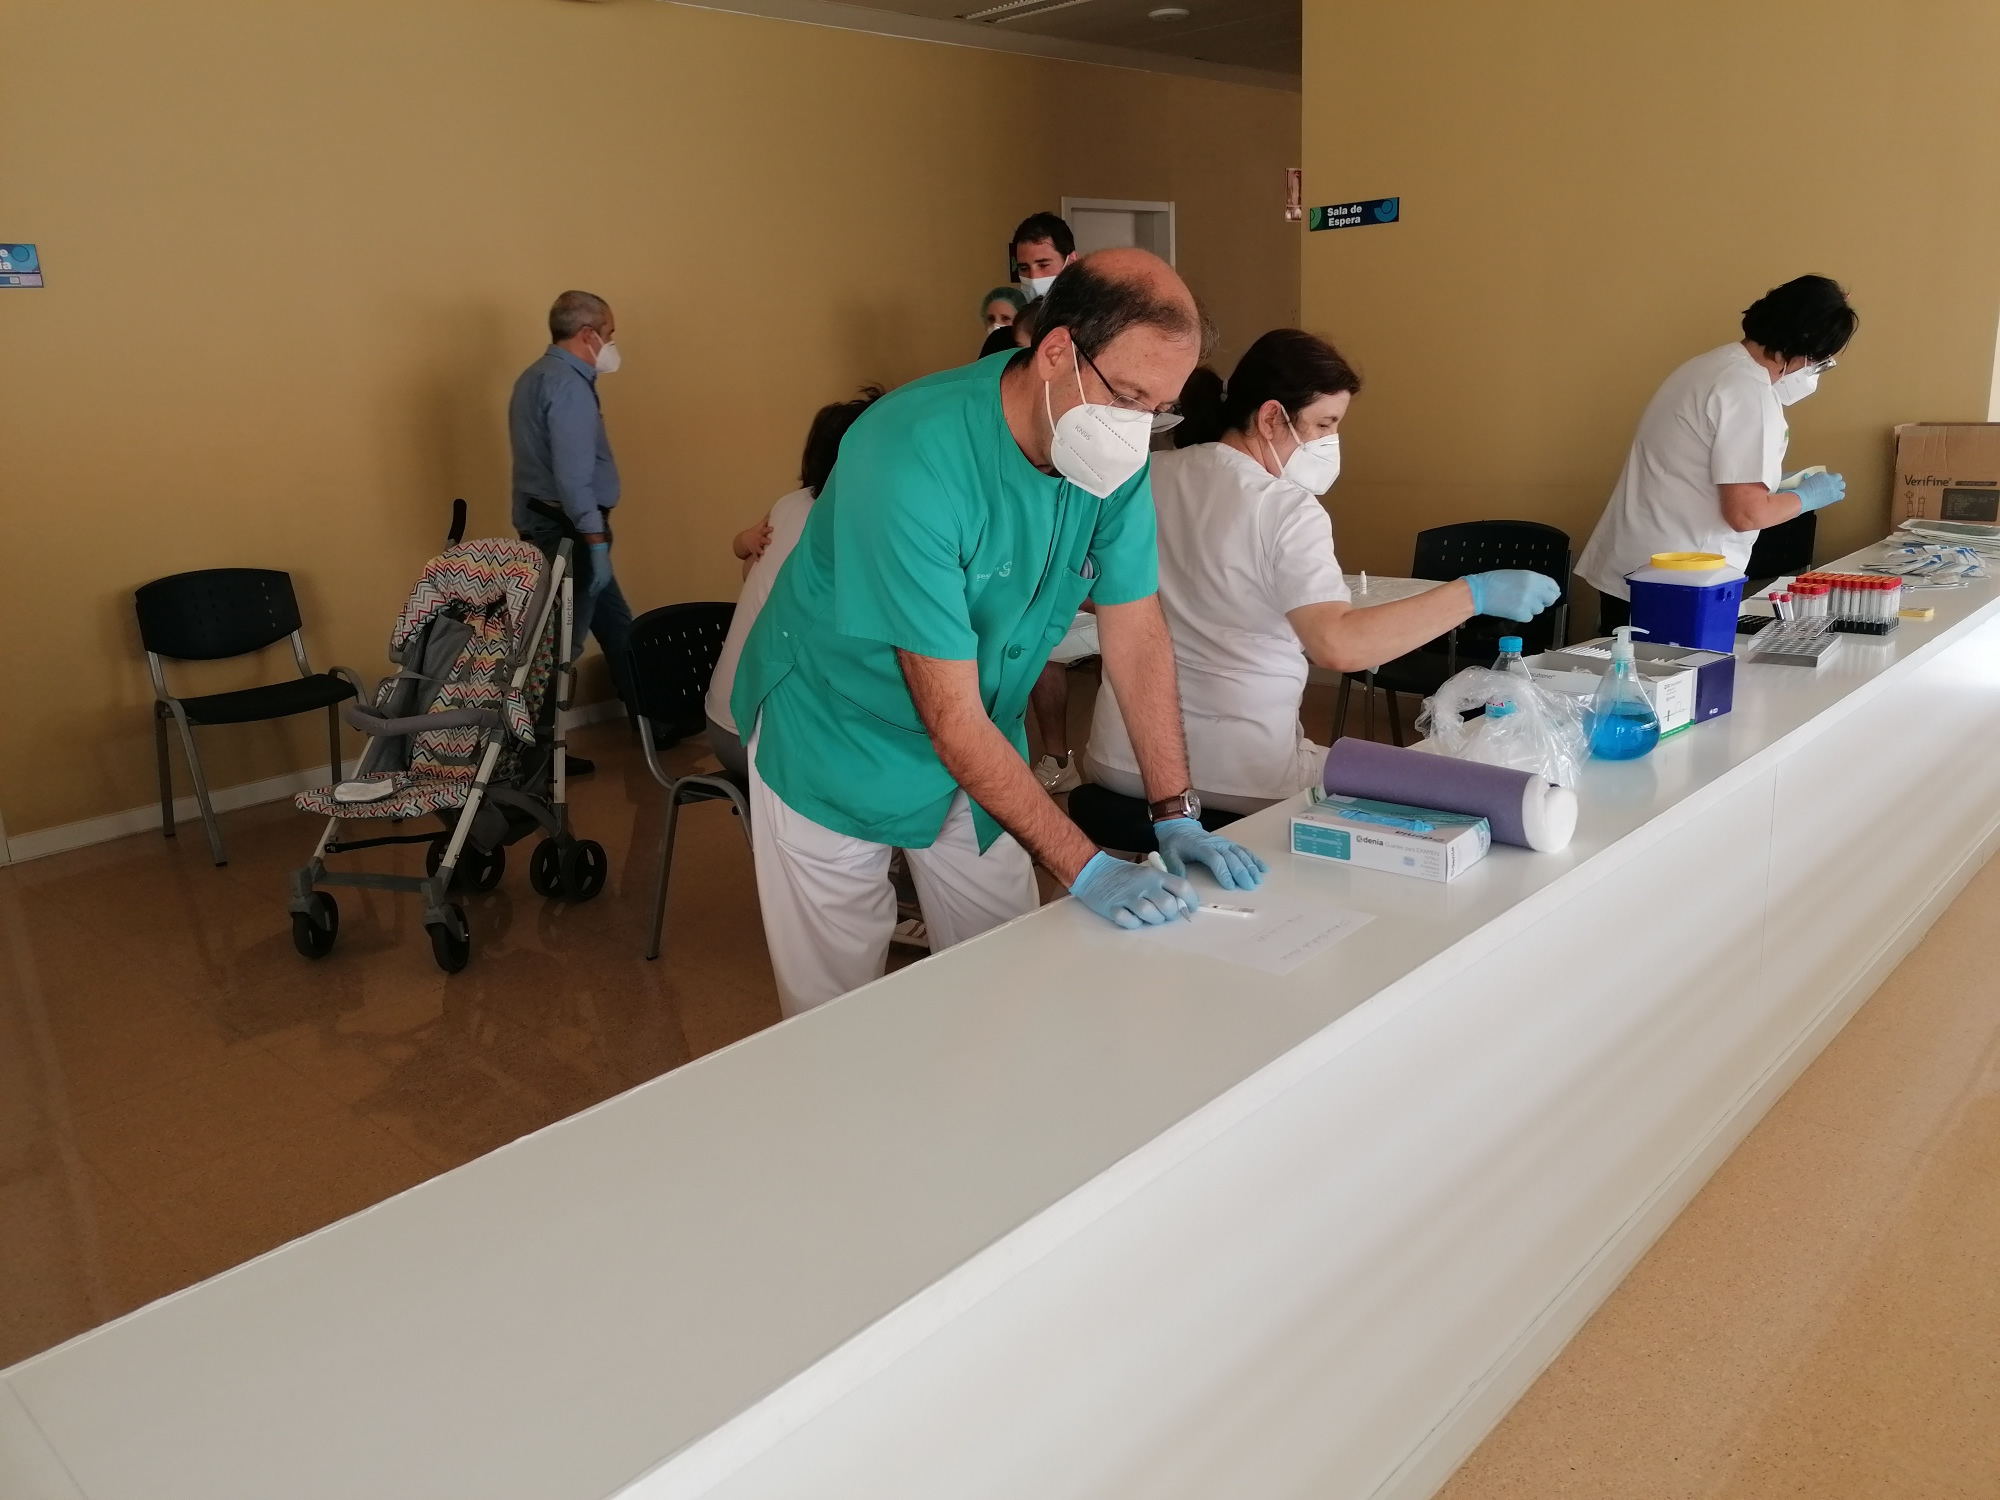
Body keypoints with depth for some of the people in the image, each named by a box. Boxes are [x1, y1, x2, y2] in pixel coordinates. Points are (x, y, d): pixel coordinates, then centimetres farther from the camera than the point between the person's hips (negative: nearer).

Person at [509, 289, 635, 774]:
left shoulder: (537, 376, 14)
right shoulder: (569, 385, -18)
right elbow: (573, 476, -25)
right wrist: (597, 542, -23)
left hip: (545, 522, 10)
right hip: (568, 531, -10)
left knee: (615, 626, 17)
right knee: (561, 642, -2)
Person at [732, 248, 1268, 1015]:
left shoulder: (1114, 453, -14)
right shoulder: (913, 459, -33)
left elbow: (1137, 631, -7)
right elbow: (953, 720, -32)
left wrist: (1176, 814, -14)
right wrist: (1086, 870, -33)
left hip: (984, 748, 5)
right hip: (839, 742, -5)